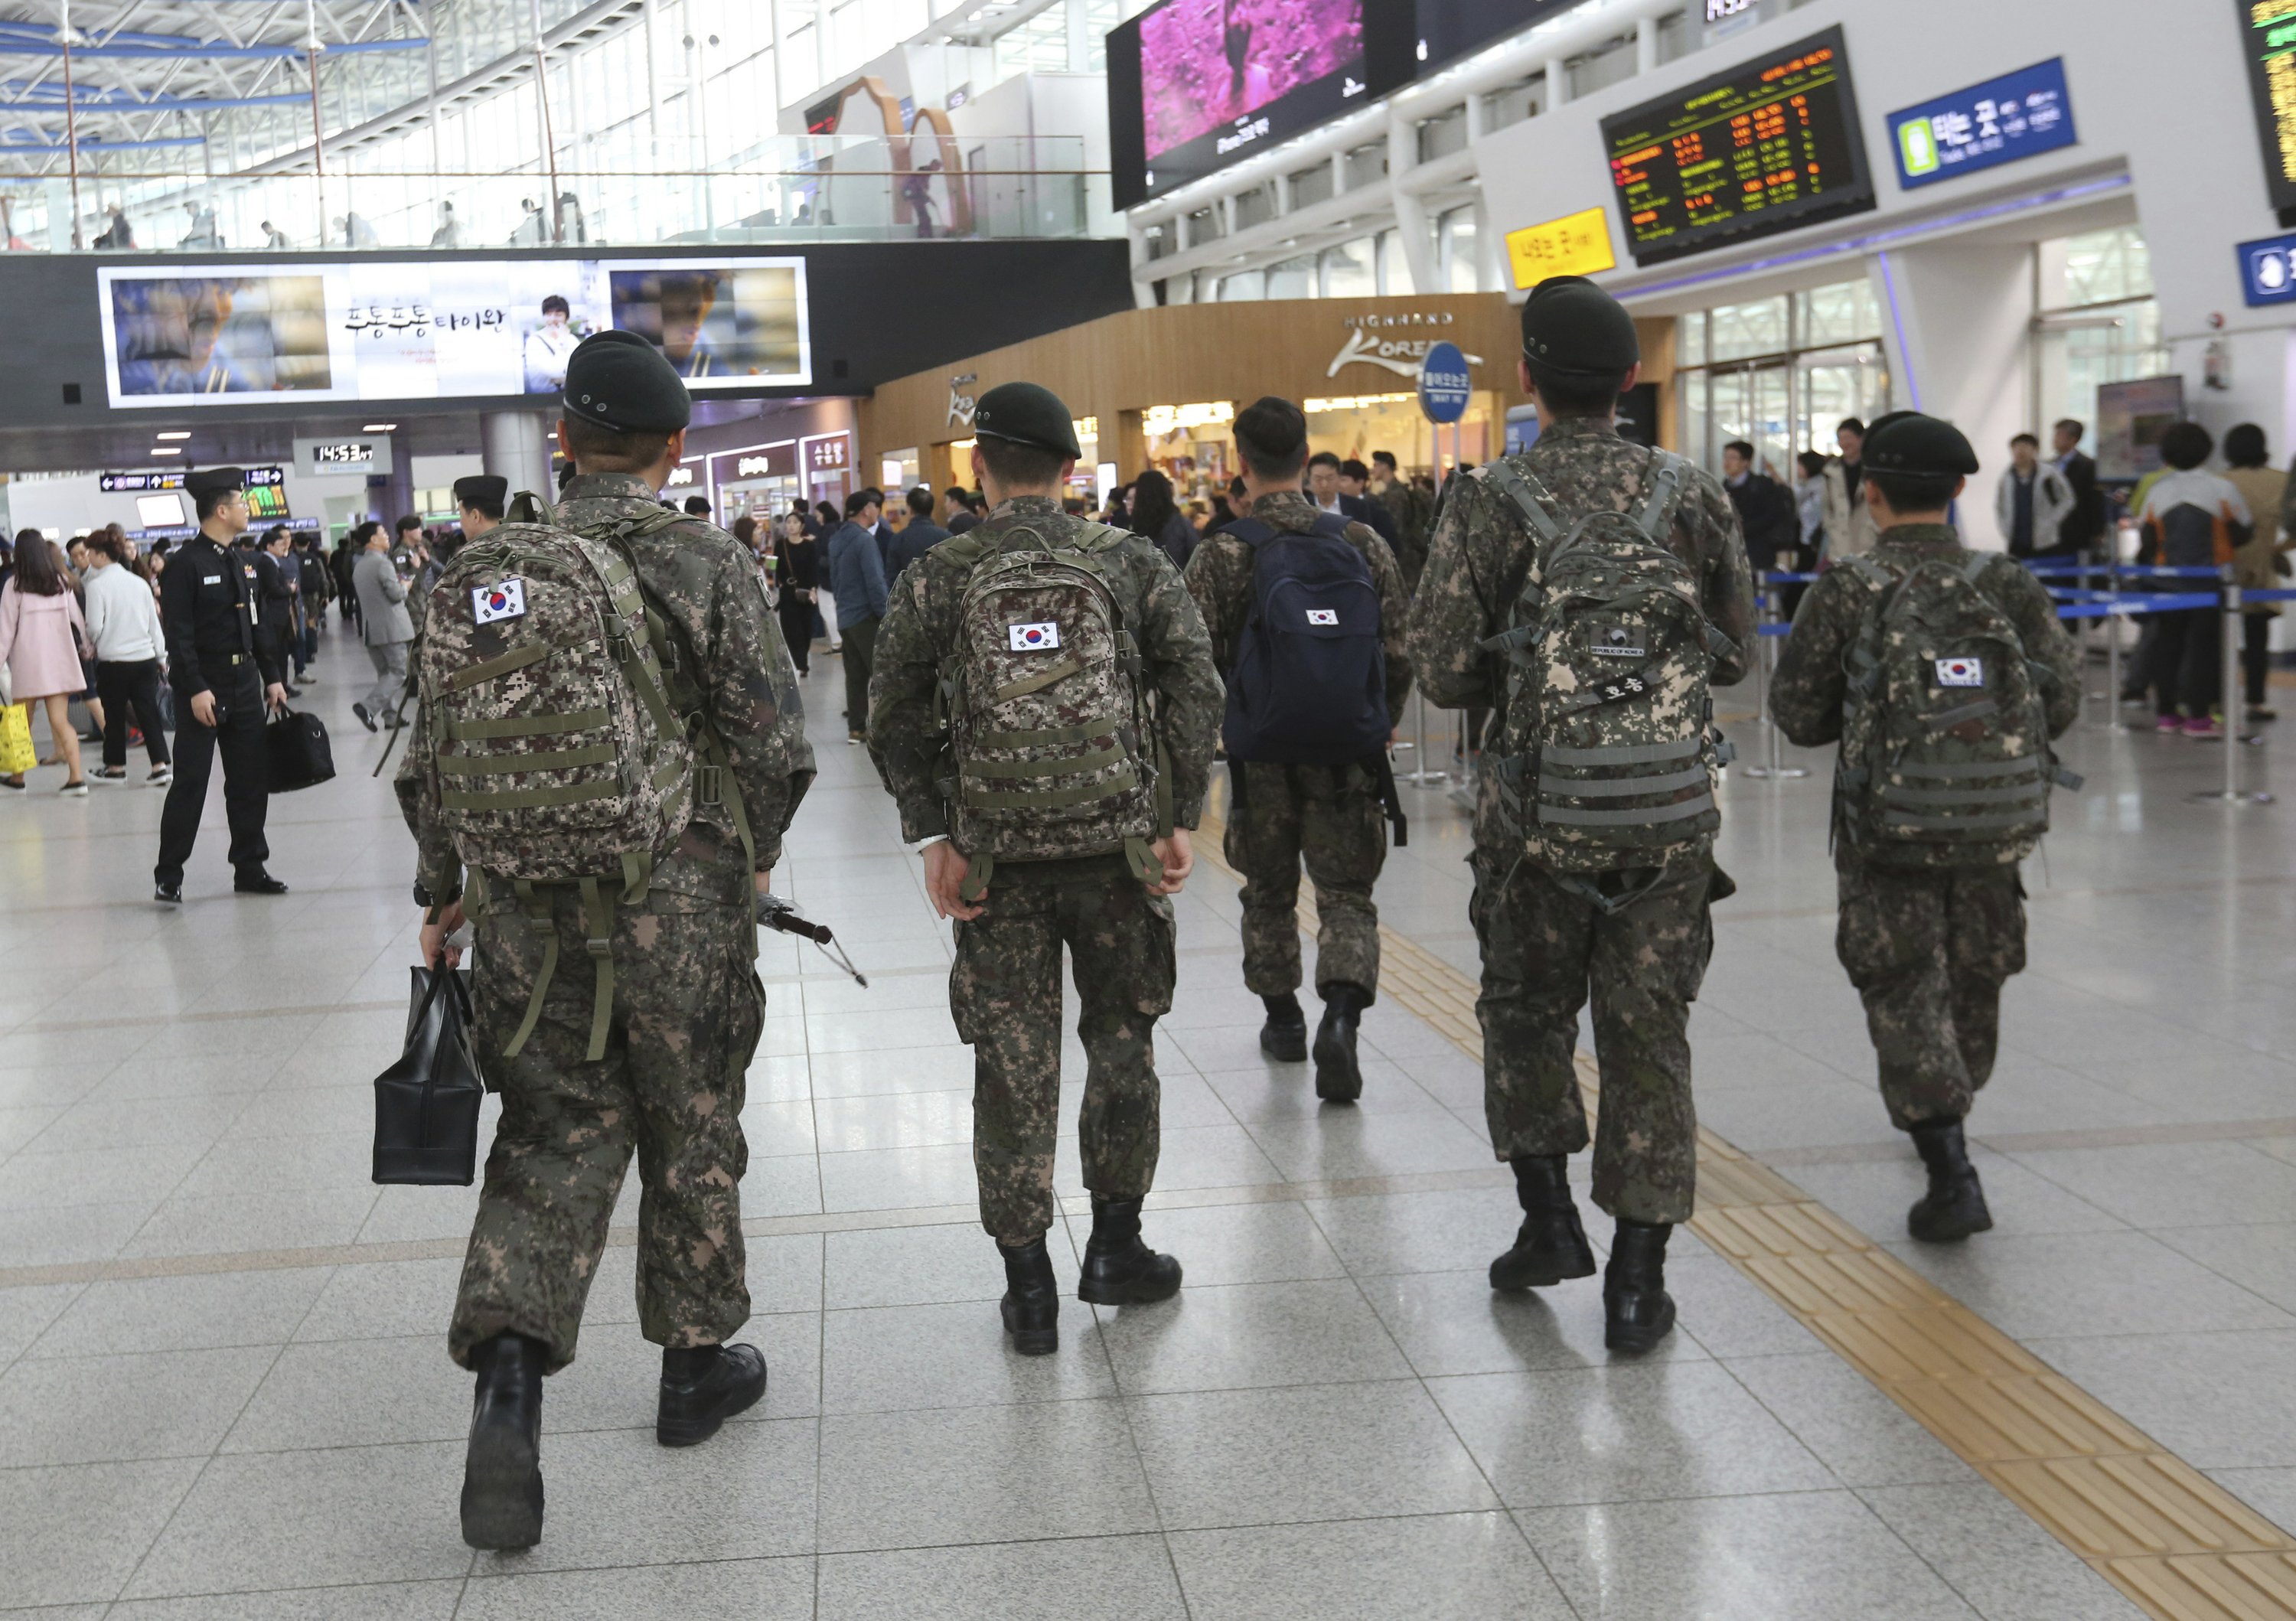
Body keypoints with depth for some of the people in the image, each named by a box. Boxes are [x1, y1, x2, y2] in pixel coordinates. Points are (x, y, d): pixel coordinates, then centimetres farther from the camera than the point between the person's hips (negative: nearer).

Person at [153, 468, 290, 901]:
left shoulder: (240, 563, 12)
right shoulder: (185, 563, -11)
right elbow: (179, 634, -16)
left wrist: (273, 677, 12)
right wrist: (196, 690, -20)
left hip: (245, 684, 7)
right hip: (203, 685, -7)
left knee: (251, 779, 10)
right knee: (190, 783, -3)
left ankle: (249, 869, 19)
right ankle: (168, 876, 5)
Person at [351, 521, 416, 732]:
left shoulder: (359, 566, 14)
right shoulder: (383, 564, -14)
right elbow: (396, 593, -18)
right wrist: (405, 586, 3)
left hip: (370, 628, 9)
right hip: (390, 627, -9)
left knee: (384, 673, 14)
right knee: (399, 672, -5)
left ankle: (390, 715, 12)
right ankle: (368, 707, -18)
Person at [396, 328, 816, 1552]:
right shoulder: (704, 565, -7)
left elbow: (435, 748, 6)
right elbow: (773, 740, -8)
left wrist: (442, 892, 17)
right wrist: (754, 856, 10)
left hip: (528, 903, 3)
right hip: (680, 901, -2)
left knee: (558, 1135, 10)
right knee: (691, 1136, 14)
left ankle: (507, 1370, -9)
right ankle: (695, 1364, 28)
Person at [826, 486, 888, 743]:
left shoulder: (836, 539, 10)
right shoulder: (864, 539, -15)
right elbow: (875, 582, -18)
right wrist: (886, 616, -13)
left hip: (845, 617, 8)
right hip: (866, 616, -8)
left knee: (855, 675, 10)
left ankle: (856, 728, 12)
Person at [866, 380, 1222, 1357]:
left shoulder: (937, 578, -1)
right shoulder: (1132, 563, 1)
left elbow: (893, 723, -5)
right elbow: (1196, 690, -5)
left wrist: (933, 837, -2)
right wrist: (1179, 822, -1)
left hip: (996, 857, 0)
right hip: (1117, 846, 1)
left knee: (1014, 1067, 7)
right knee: (1121, 1045, 17)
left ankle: (1029, 1290, 12)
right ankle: (1115, 1249, 26)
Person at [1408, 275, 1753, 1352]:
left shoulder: (1486, 501, -7)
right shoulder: (1693, 495, 1)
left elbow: (1443, 674, -7)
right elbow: (1736, 655, 9)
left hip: (1537, 808, -1)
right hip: (1670, 809, 2)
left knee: (1525, 1013, 20)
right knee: (1649, 1039, 8)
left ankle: (1549, 1222, 19)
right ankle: (1637, 1282, 11)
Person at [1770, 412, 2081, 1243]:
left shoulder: (1845, 592, -8)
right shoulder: (2008, 584, 0)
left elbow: (1797, 713, -4)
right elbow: (2062, 699, -2)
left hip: (1886, 824, -3)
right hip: (1993, 822, 3)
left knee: (1904, 994, 2)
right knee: (1973, 981, 21)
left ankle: (1951, 1173, -10)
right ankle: (1944, 1120, 43)